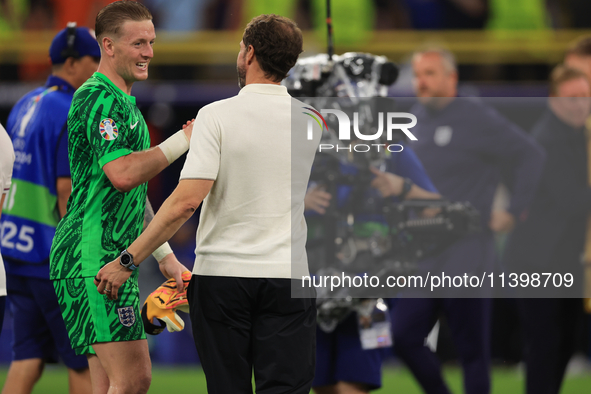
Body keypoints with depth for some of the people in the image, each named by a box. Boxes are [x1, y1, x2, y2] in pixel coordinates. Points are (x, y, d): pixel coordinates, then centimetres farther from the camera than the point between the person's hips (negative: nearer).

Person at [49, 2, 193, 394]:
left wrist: (165, 256, 29)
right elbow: (123, 174, -24)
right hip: (93, 258, -11)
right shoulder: (100, 99, -11)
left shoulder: (124, 104, 23)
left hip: (114, 261, 11)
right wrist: (185, 138, -17)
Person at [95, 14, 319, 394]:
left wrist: (128, 261, -13)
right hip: (287, 275, 2)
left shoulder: (216, 116, -10)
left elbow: (187, 200, -18)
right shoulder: (308, 119, 2)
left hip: (220, 274, -2)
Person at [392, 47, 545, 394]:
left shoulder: (478, 120, -9)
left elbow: (531, 155, -9)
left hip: (466, 259, -6)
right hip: (421, 260, 6)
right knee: (404, 337, -1)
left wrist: (514, 212, -10)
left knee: (473, 350, 0)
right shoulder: (417, 119, 12)